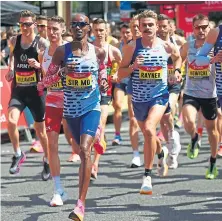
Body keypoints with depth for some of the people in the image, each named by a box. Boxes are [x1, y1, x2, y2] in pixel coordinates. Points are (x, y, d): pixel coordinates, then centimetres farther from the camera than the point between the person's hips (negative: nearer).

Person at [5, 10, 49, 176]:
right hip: (18, 89, 2)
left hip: (36, 91, -2)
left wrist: (38, 66, -24)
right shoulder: (14, 41, 2)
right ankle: (18, 154, 1)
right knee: (11, 121, -20)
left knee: (40, 130, 8)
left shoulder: (41, 43, -10)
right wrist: (11, 69, 11)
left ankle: (47, 160, 29)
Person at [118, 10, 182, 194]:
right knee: (147, 134, 19)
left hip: (159, 95, -2)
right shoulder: (132, 47, -5)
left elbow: (178, 57, 21)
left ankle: (147, 175, -19)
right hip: (139, 98, 3)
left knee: (149, 129, -25)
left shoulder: (167, 46, -3)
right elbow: (121, 73, 0)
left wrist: (176, 71, 4)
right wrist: (133, 66, -18)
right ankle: (161, 153, 56)